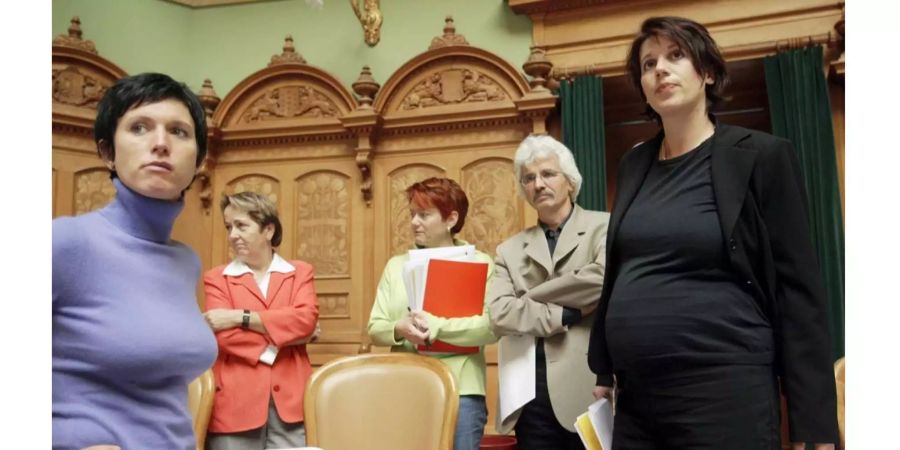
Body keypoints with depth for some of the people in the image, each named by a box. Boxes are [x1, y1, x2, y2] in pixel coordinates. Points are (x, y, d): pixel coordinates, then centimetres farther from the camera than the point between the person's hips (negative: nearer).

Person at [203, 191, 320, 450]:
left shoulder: (300, 273, 10)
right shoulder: (217, 278, 7)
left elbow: (306, 319, -8)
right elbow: (224, 335, -8)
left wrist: (241, 317, -9)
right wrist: (288, 335, -7)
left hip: (289, 402, 1)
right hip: (236, 404, 0)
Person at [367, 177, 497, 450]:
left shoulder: (479, 263, 0)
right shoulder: (396, 265, 11)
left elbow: (492, 326, -11)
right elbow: (375, 328, 7)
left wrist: (436, 328, -20)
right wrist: (399, 330, -14)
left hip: (460, 390, -3)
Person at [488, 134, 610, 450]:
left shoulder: (603, 227, 2)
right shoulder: (510, 250, 11)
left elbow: (603, 278, -18)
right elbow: (499, 314, -2)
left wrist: (530, 297, -6)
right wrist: (567, 313, -12)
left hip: (589, 388, -3)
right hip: (530, 395, 3)